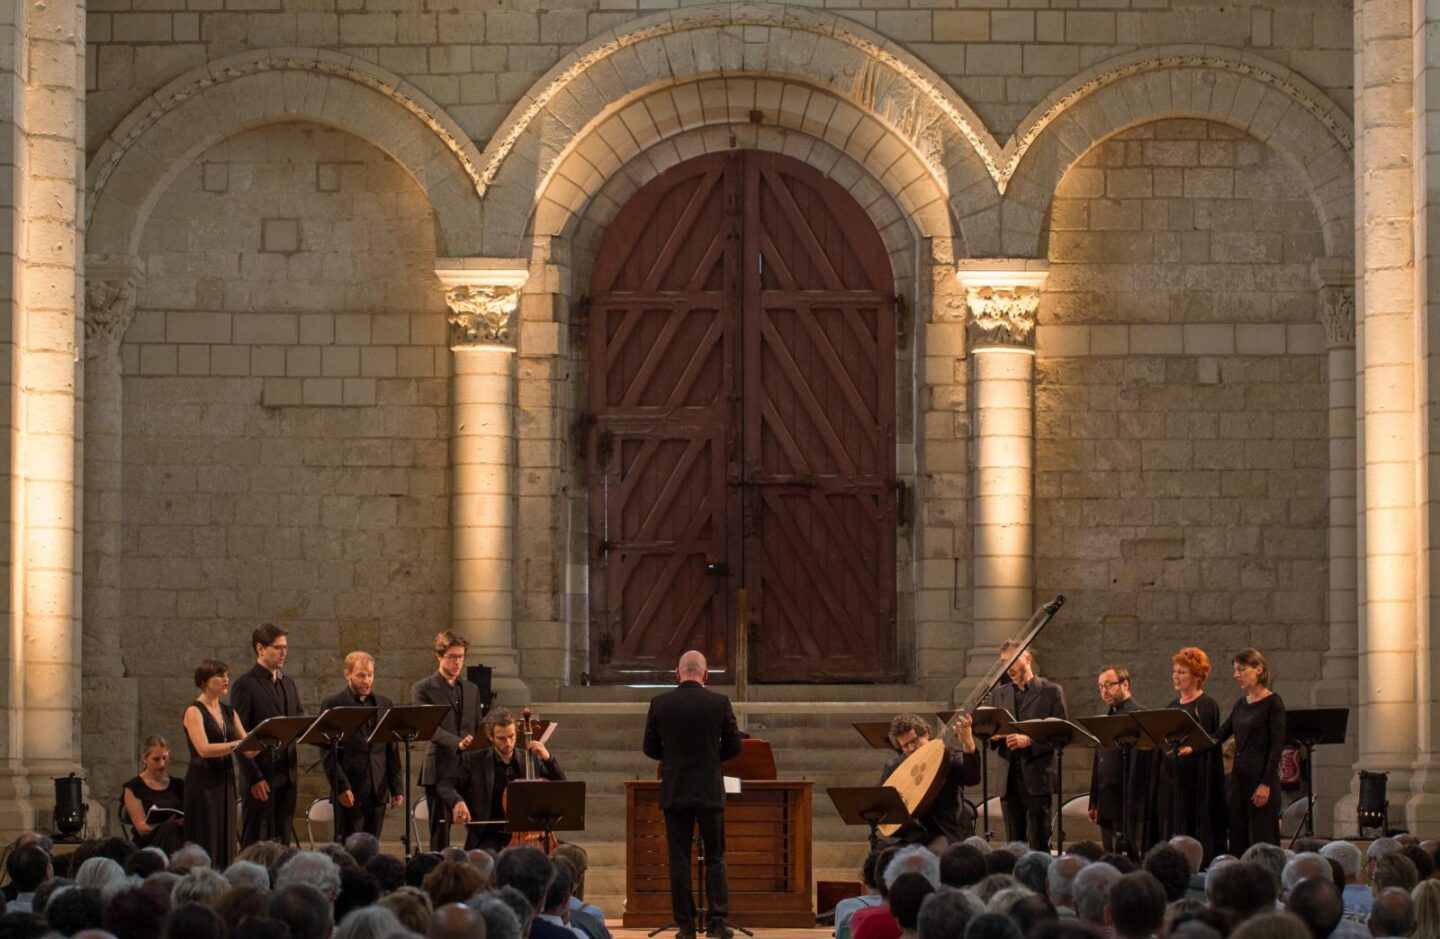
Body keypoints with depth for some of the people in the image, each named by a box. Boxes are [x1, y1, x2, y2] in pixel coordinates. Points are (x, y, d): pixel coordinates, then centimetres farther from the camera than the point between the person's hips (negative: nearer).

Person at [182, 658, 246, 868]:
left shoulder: (228, 712, 13)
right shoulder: (194, 712, -7)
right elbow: (204, 749, -20)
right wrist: (238, 744, -26)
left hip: (225, 781, 7)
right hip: (203, 783, -7)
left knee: (225, 842, 5)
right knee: (205, 844, -6)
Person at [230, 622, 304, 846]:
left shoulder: (288, 683, 16)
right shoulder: (245, 685, -7)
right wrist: (254, 777, -16)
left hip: (286, 775, 7)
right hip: (260, 776, -7)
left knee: (283, 841, 8)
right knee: (256, 842, -4)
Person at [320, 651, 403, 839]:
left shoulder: (384, 704, 13)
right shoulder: (332, 705, -1)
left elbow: (392, 751, 14)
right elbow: (329, 753, -5)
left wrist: (397, 787, 8)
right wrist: (341, 787, -14)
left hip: (377, 792, 4)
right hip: (349, 792, -4)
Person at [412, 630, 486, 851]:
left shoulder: (471, 690, 17)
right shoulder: (423, 689, 1)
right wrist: (457, 743, -28)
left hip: (470, 769, 4)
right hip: (440, 769, -4)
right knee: (440, 833, -2)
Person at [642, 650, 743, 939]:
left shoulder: (660, 703, -4)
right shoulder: (719, 703, -7)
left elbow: (650, 748, 2)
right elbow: (733, 747, -1)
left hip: (674, 793, 1)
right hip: (710, 792, -1)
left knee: (679, 860, 5)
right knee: (715, 858, 8)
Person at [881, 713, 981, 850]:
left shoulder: (950, 756, -3)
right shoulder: (894, 765, 9)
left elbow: (972, 779, -22)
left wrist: (968, 743, -36)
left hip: (946, 832, -4)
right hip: (911, 833, 4)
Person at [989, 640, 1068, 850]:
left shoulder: (1051, 692, 2)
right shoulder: (999, 694, 17)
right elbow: (990, 734, 19)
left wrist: (1029, 741, -17)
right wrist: (994, 736, -5)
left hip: (1037, 779, -5)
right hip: (1009, 778, 5)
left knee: (1039, 845, -8)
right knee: (1014, 845, 4)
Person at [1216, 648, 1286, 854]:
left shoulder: (1272, 703, -8)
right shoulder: (1241, 704, 13)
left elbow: (1277, 746, -13)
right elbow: (1221, 735, 16)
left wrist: (1266, 784, -17)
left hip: (1261, 776, -8)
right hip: (1239, 776, 8)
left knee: (1262, 838, -7)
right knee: (1238, 839, 6)